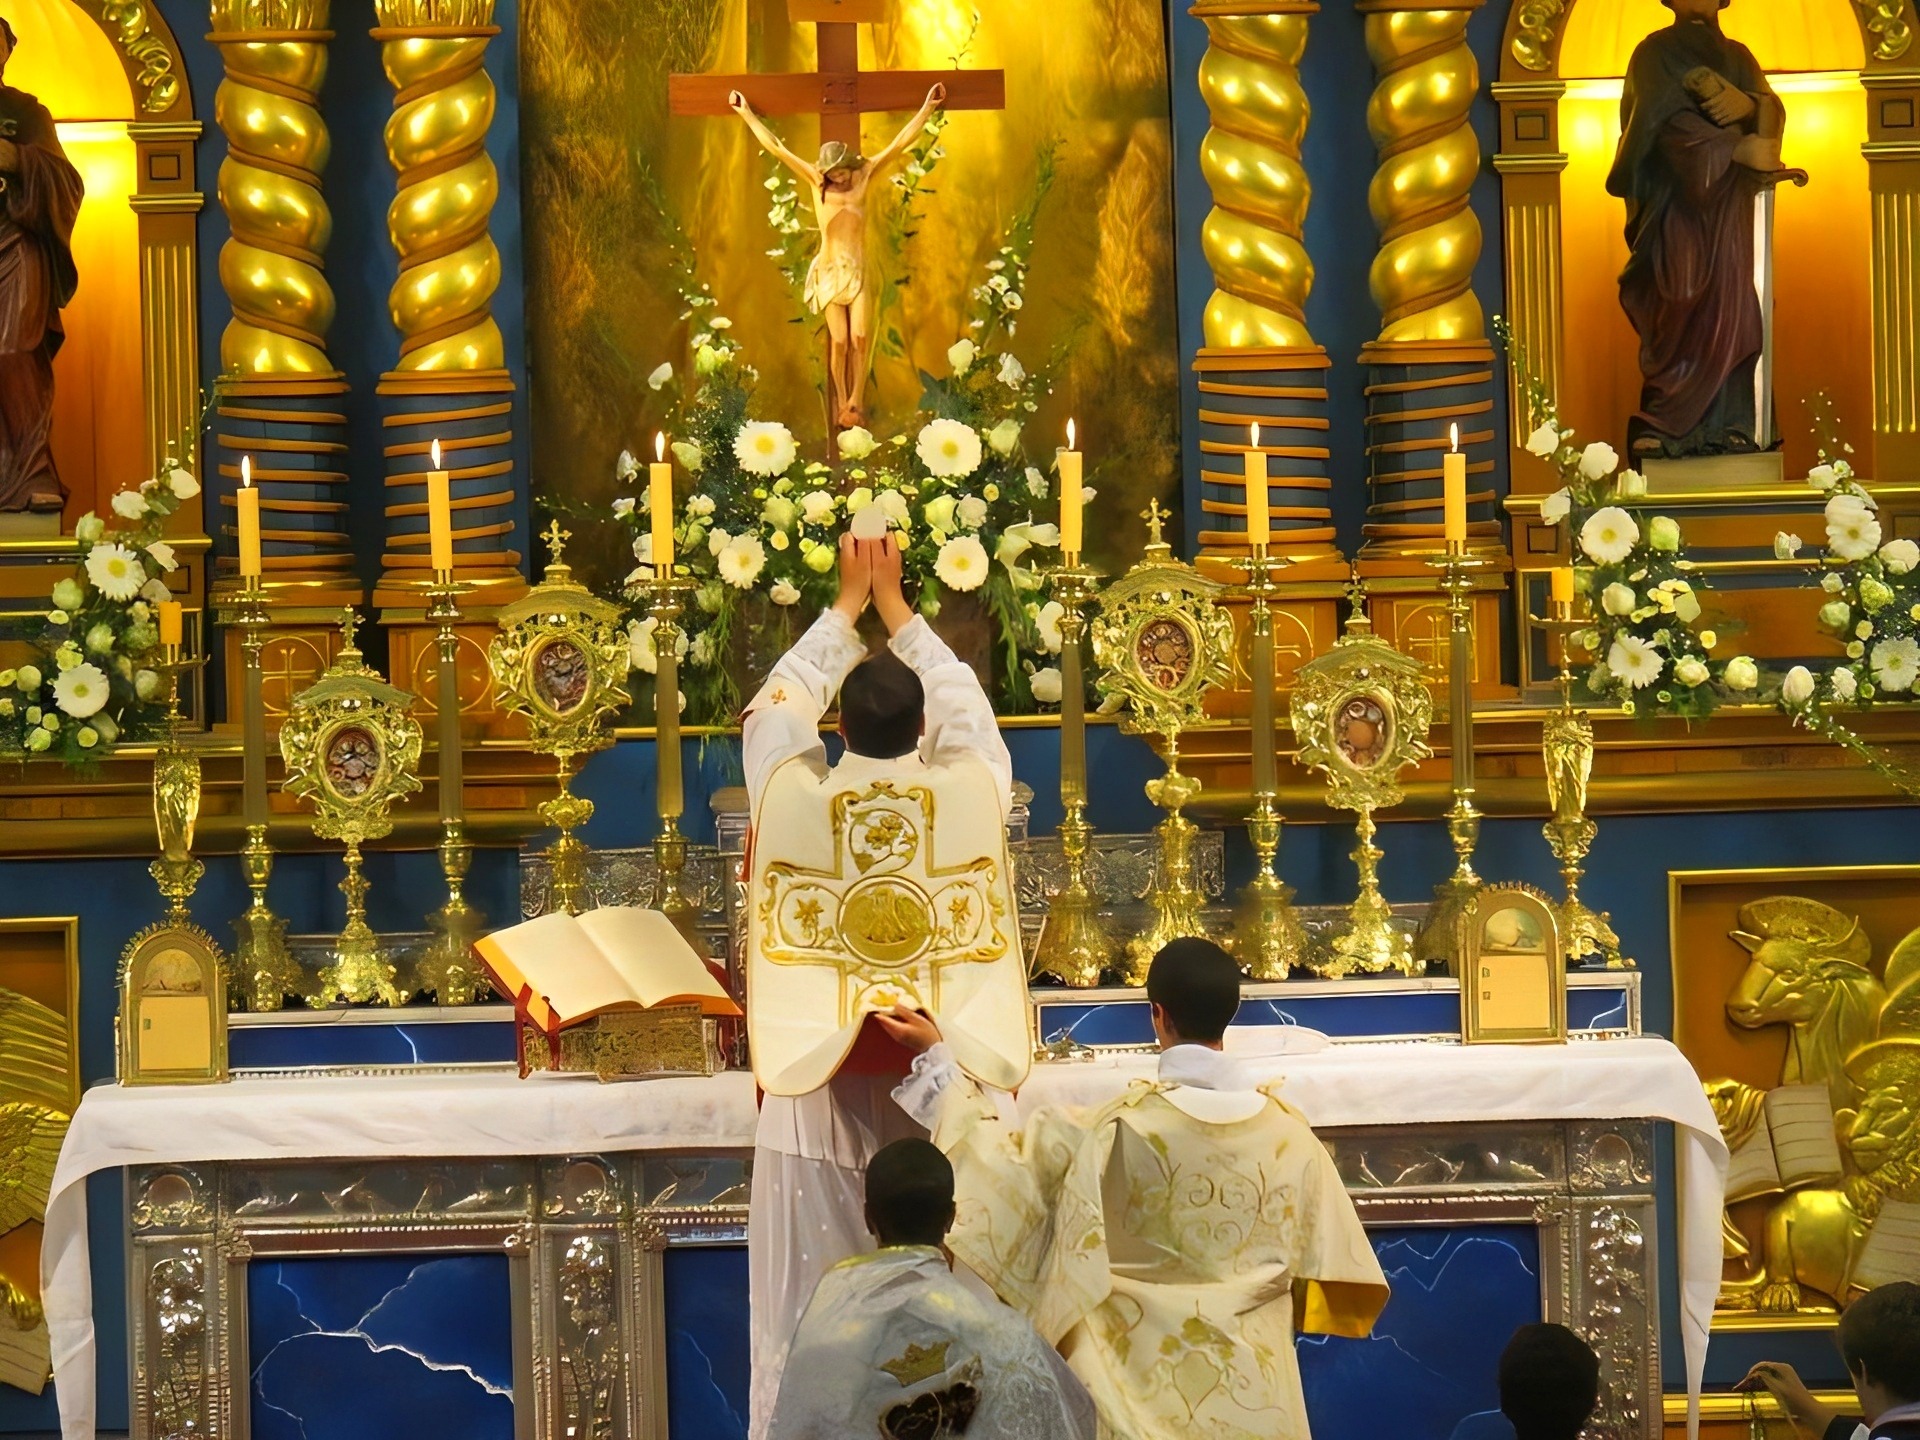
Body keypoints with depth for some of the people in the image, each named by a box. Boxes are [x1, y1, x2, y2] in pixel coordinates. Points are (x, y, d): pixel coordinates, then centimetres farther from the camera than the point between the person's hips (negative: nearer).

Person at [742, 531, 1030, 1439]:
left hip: (820, 1085, 0)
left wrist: (847, 604, 23)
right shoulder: (970, 791, -5)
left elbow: (777, 708, 15)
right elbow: (967, 707, 16)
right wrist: (894, 605, 23)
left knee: (816, 1323, 3)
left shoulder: (792, 795, -6)